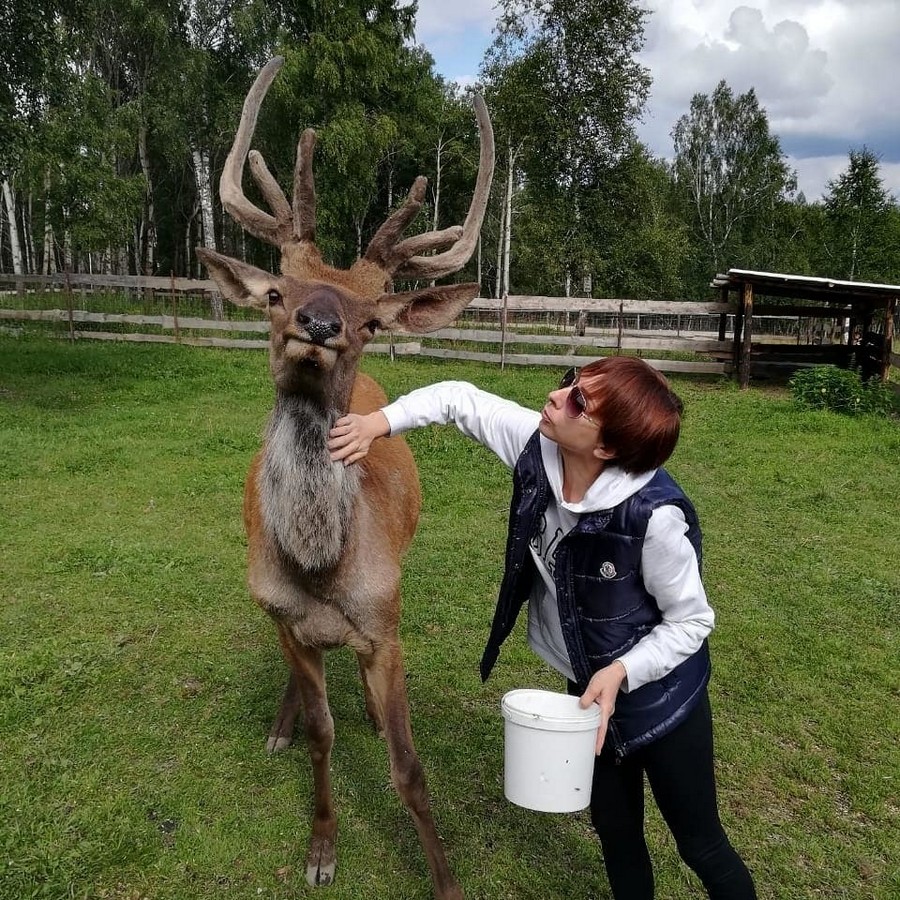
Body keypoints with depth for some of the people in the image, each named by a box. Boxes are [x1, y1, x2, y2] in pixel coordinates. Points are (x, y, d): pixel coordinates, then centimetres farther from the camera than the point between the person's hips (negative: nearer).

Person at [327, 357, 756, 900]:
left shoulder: (654, 515, -35)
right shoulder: (538, 448, -20)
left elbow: (691, 621, -19)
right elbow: (461, 399, -5)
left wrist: (620, 673, -30)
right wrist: (380, 423, -15)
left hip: (660, 692, -5)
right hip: (589, 686, 6)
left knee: (701, 844, 16)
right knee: (615, 829, 25)